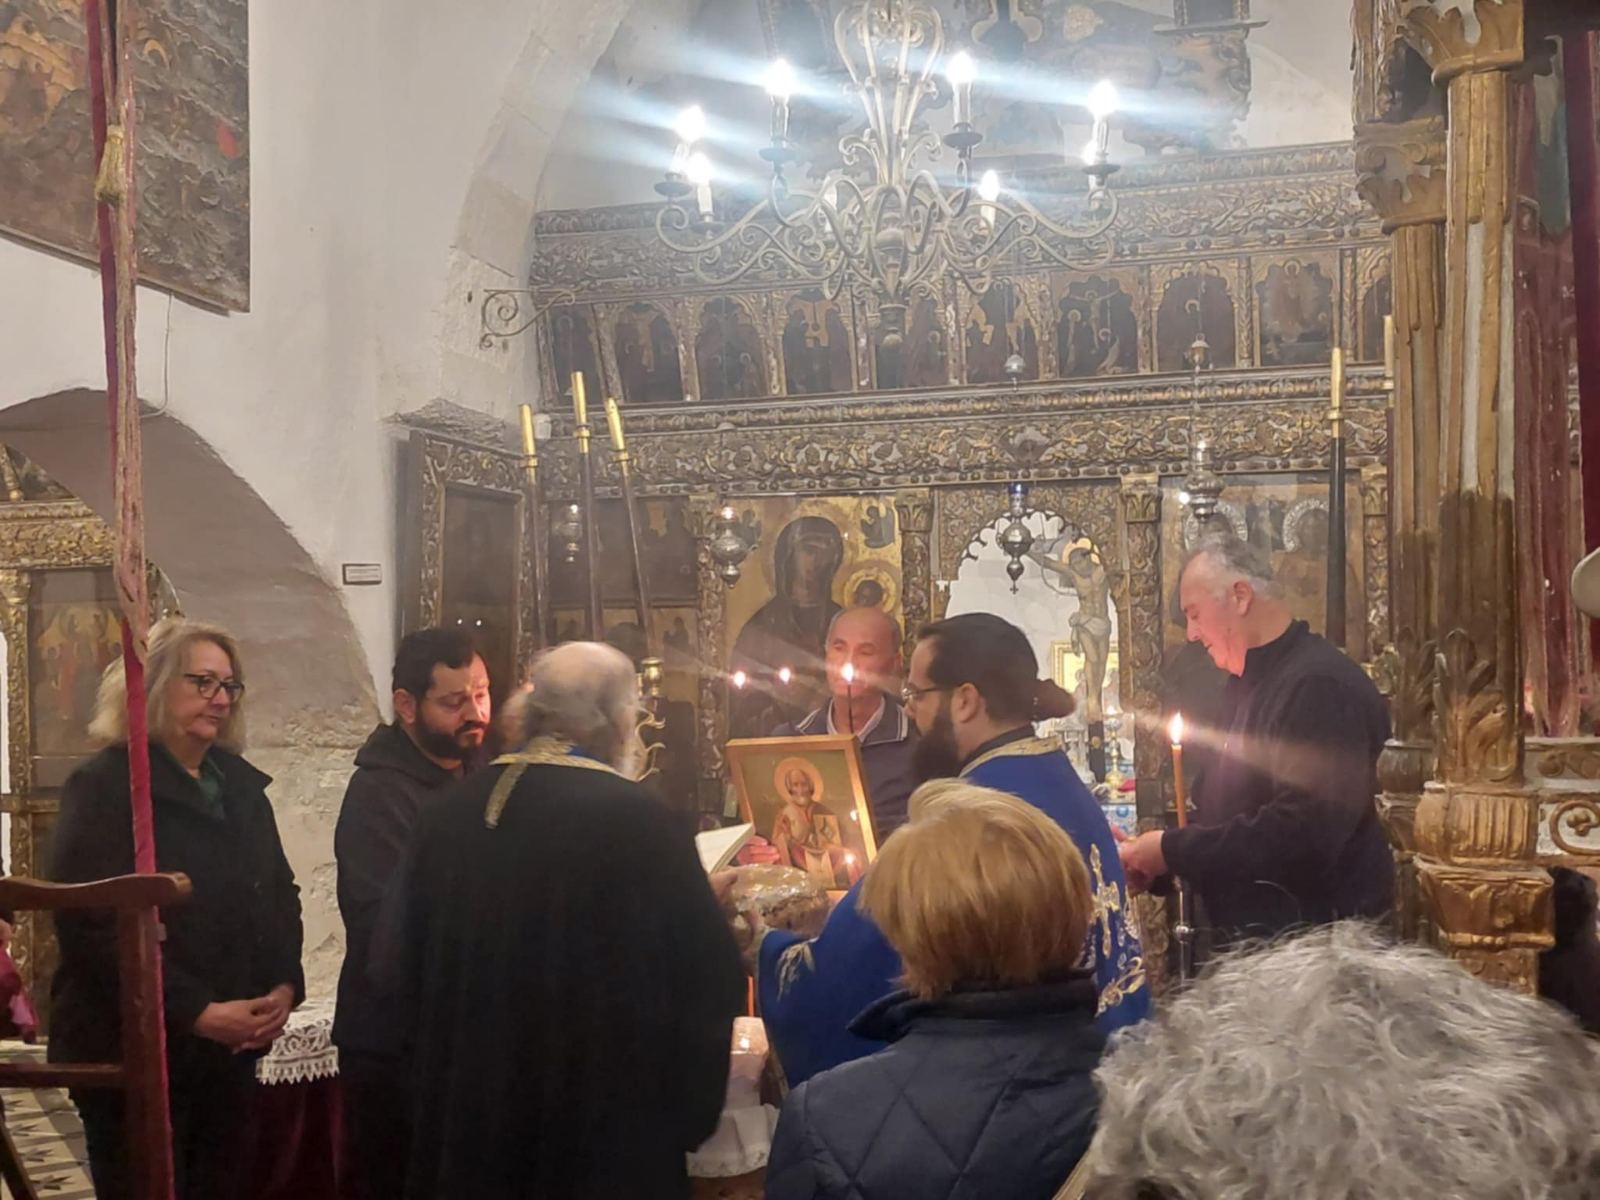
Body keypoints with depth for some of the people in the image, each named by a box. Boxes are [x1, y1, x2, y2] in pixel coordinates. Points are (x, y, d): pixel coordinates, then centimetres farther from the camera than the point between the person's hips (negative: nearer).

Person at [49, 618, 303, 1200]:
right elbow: (93, 924, -17)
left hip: (231, 1045, 6)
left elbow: (279, 893, 15)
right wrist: (195, 1011, -20)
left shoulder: (242, 784, 12)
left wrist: (284, 986, -2)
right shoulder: (103, 786, -9)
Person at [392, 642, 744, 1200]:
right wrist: (686, 1114, 2)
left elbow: (400, 964, 9)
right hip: (601, 1122, -5)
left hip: (464, 1114, 5)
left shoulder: (444, 814, -2)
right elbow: (710, 982, -14)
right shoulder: (638, 821, -18)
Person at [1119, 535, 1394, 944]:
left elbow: (1302, 833, -30)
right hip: (1250, 935, 9)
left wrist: (1173, 851, -23)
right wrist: (1155, 858, 3)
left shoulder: (1321, 685, -20)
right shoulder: (1249, 684, 13)